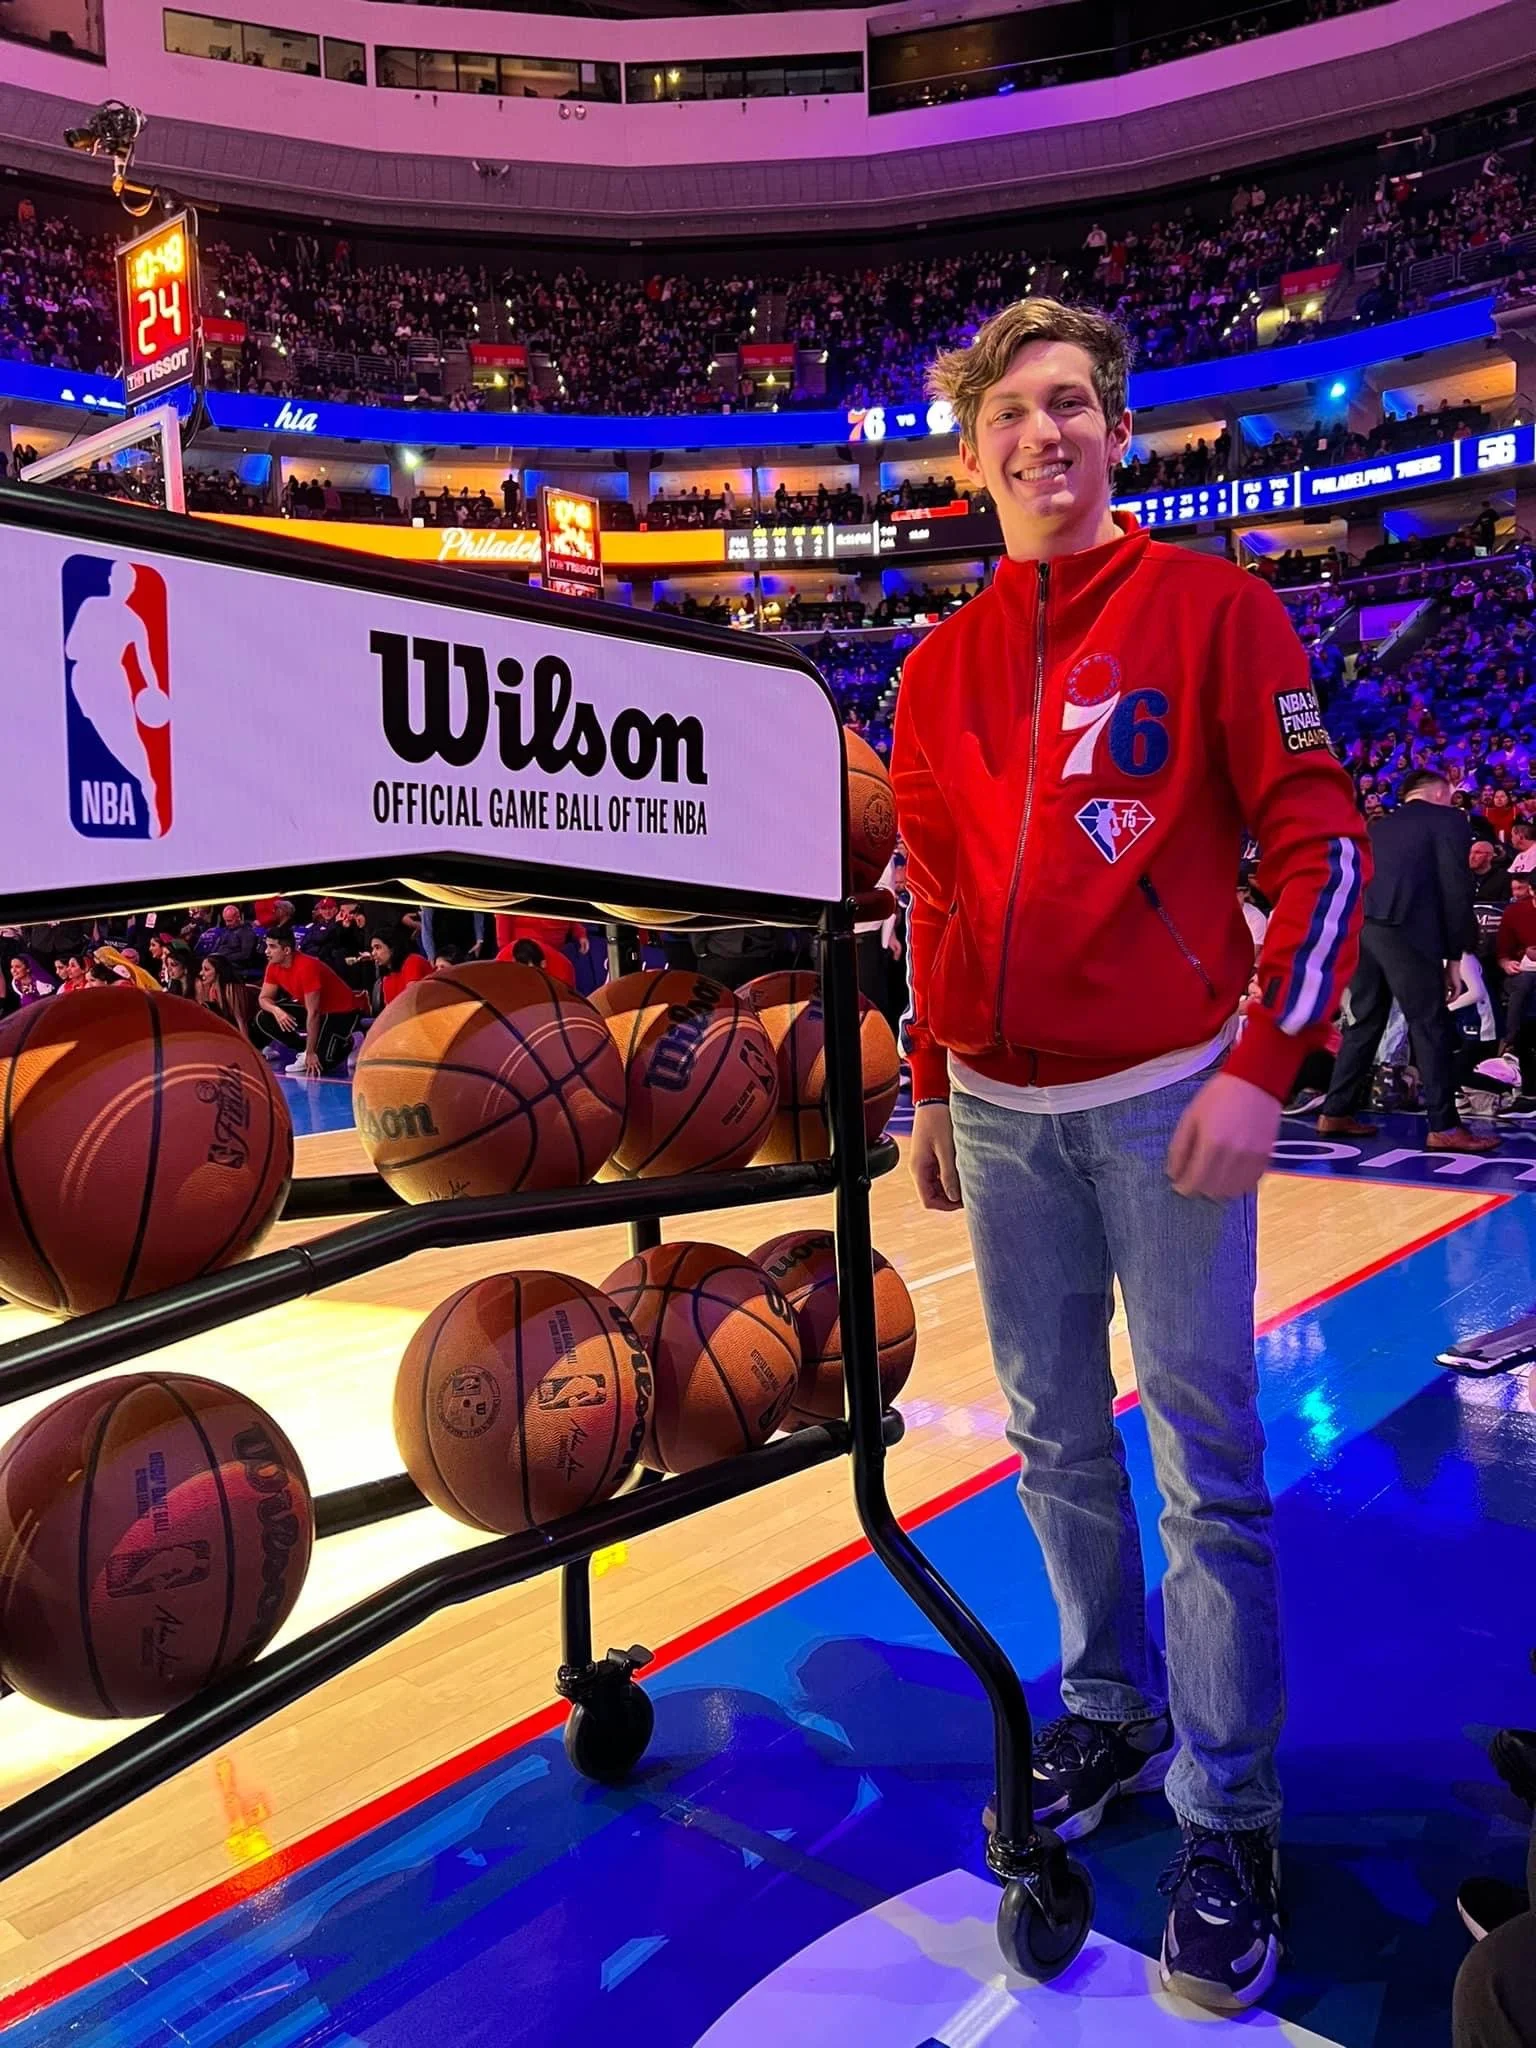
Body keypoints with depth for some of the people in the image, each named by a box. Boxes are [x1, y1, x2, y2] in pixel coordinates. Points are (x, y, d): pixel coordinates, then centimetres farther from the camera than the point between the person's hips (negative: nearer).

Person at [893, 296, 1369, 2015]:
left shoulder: (1213, 608, -1)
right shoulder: (935, 675, 12)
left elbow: (1318, 845, -5)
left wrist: (1259, 1065, -13)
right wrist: (931, 1091, 17)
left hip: (1163, 1098, -4)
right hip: (1000, 1113, 5)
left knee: (1205, 1461, 0)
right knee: (1054, 1439, 13)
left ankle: (1226, 1819, 14)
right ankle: (1110, 1711, 32)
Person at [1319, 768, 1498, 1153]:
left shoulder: (1378, 826, 25)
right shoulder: (1449, 819, 6)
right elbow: (1456, 891, -2)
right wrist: (1455, 956, 0)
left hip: (1363, 930, 7)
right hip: (1407, 932, -7)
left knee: (1363, 1023, 13)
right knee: (1431, 1026, -2)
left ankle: (1337, 1112, 15)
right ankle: (1444, 1127, -1)